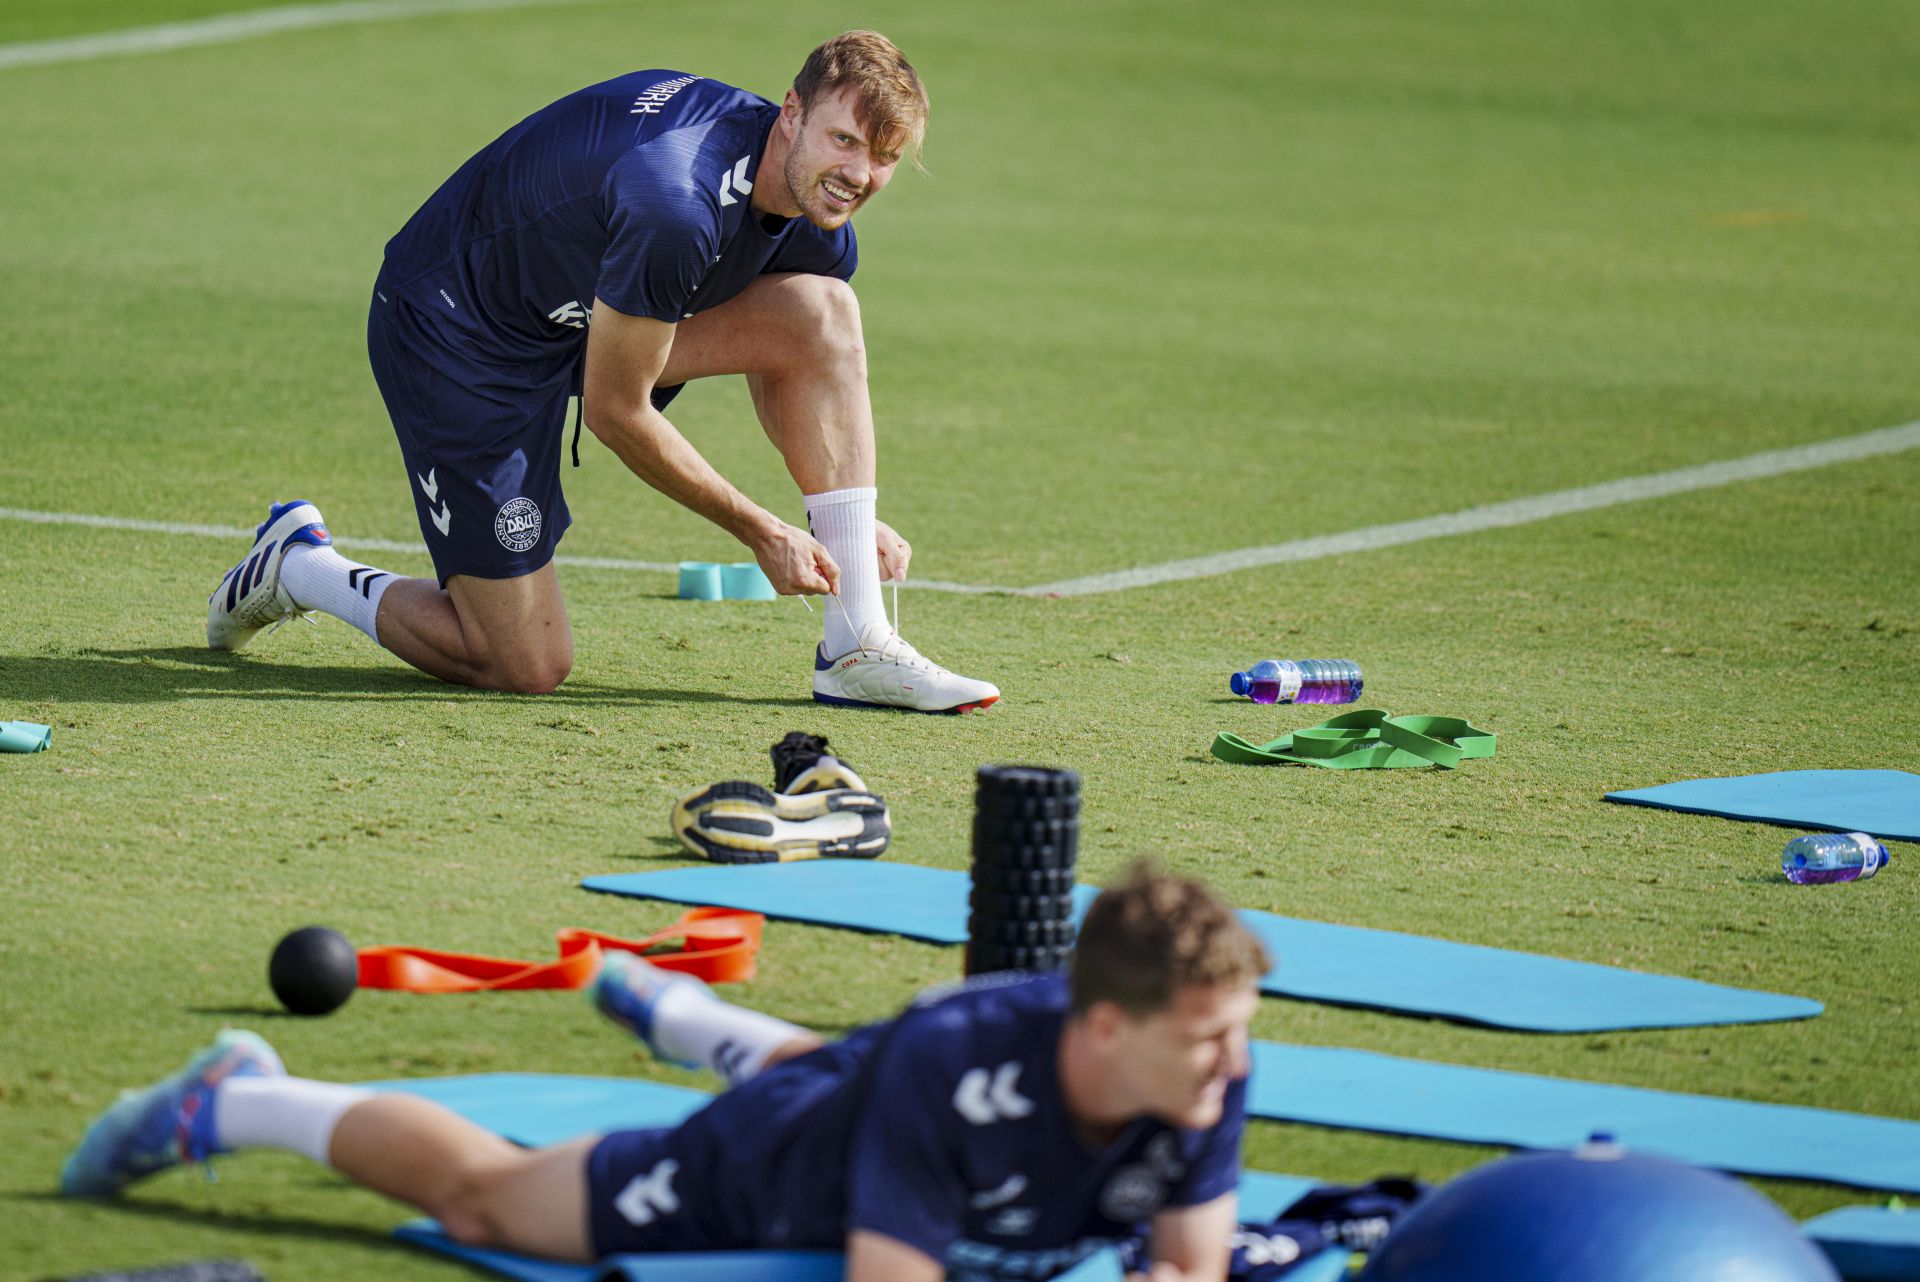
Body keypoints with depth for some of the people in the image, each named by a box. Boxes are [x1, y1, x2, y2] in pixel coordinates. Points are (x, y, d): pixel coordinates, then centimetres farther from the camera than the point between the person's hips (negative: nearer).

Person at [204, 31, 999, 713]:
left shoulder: (815, 223, -9)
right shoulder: (672, 204, -36)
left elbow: (777, 372, 11)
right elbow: (616, 412, -24)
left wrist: (853, 521, -3)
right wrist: (759, 531, -15)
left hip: (593, 312, 8)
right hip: (452, 333, -8)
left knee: (824, 310, -14)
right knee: (527, 666, -8)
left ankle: (858, 648, -11)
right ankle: (298, 566, 17)